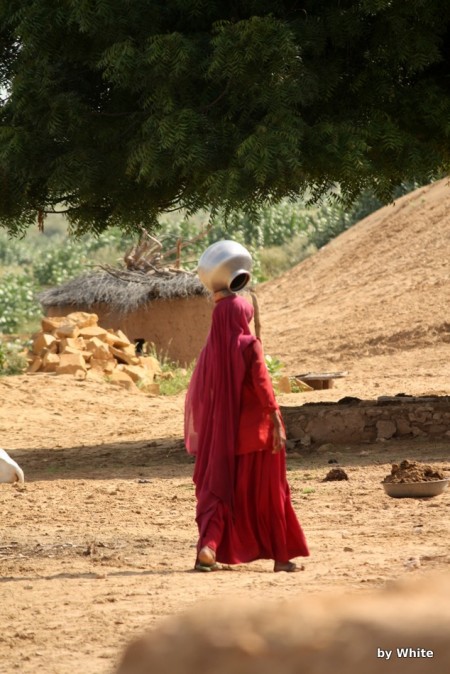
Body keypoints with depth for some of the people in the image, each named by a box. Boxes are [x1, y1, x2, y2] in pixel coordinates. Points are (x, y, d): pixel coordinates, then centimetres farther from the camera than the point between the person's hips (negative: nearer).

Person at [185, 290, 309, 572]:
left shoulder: (210, 350, 4)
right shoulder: (249, 345, -10)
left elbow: (198, 395, 9)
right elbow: (262, 385, -18)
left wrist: (204, 434, 20)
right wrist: (277, 423, -19)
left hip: (222, 432, 4)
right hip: (254, 430, -4)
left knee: (219, 489, 7)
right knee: (267, 492, 6)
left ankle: (208, 546, -14)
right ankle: (282, 556, 10)